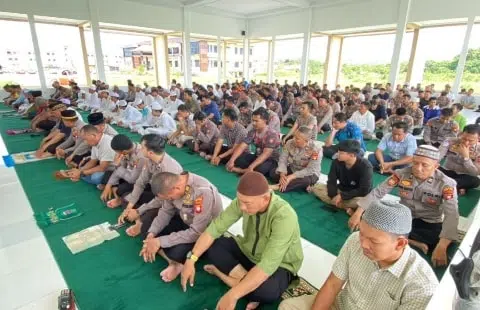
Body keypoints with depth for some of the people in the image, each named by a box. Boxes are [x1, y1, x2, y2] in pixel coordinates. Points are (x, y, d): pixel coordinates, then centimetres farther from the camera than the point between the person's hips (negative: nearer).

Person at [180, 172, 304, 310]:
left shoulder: (284, 217, -36)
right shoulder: (245, 200, -21)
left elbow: (268, 265, -40)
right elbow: (215, 227, -16)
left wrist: (232, 295, -41)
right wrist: (191, 259, -22)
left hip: (279, 264, -5)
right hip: (248, 251, 6)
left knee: (267, 290, -38)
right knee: (211, 245, -14)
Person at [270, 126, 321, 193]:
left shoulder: (316, 150, -25)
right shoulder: (289, 143, -13)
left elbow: (310, 170, -28)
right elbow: (282, 160, -14)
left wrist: (291, 177, -35)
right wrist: (282, 175, -33)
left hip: (309, 174, -4)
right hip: (292, 169, 4)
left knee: (306, 180, -39)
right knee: (273, 172, -17)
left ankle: (278, 186, -36)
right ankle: (296, 184, -22)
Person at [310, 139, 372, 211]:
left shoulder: (365, 166, -25)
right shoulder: (336, 162, -14)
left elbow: (364, 191, -27)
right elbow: (331, 181, -10)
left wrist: (342, 196, -29)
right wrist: (334, 197, -26)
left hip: (356, 196, -4)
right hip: (341, 190, 4)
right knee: (316, 187, -16)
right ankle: (346, 207, -20)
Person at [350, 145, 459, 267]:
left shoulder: (446, 184, -16)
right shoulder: (401, 174, -11)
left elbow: (451, 214, -26)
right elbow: (378, 192, -11)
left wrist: (441, 247, -41)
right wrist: (358, 213, -21)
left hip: (430, 224, -2)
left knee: (449, 245, -33)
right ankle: (415, 243, -20)